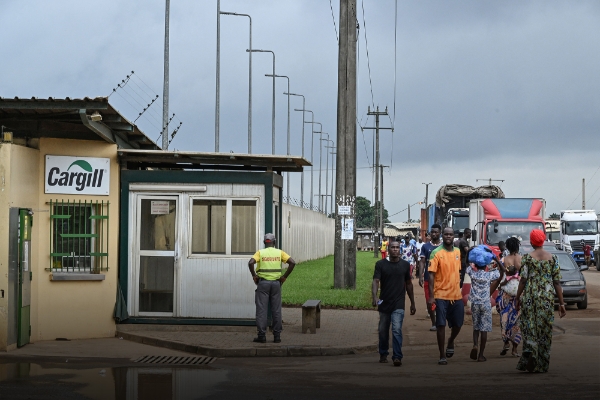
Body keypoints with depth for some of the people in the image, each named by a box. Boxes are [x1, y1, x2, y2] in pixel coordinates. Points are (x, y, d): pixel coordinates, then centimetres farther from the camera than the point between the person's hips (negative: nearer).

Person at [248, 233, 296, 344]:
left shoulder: (260, 253, -1)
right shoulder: (279, 253, 4)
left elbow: (251, 263, -17)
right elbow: (292, 263, -5)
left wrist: (254, 276, -5)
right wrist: (284, 276, 1)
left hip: (263, 283, -2)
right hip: (276, 283, 2)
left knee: (261, 310, 1)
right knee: (276, 310, 7)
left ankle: (262, 335, -1)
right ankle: (277, 336, 7)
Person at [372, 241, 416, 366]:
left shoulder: (405, 265, 5)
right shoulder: (381, 264, -1)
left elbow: (408, 284, 14)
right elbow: (376, 281, -11)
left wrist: (412, 303, 16)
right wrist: (375, 297, -29)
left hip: (398, 304, -1)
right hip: (384, 303, 1)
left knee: (397, 330, -16)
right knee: (383, 331, 12)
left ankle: (397, 357, -17)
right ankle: (383, 354, 30)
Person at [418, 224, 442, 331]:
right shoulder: (426, 246, 5)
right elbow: (422, 262, 2)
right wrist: (420, 277, -7)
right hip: (428, 278, 1)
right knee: (429, 302, 3)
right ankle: (433, 323, 15)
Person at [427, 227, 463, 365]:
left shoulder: (458, 252, 7)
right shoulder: (436, 253, -8)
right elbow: (431, 275, -11)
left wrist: (460, 289, 16)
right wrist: (431, 296, -16)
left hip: (456, 295, 5)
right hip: (441, 295, -5)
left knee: (458, 324, 11)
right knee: (441, 325, -3)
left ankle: (451, 342, 40)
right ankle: (442, 355, 5)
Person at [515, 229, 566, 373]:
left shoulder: (527, 258, -3)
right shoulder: (552, 258, 3)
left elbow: (523, 280, -6)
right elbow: (557, 282, 3)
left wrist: (518, 298, 6)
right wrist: (561, 303, 7)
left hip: (530, 296, -2)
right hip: (547, 298, 2)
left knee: (529, 328, 5)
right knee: (545, 329, 9)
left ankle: (530, 350, -23)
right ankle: (542, 365, 12)